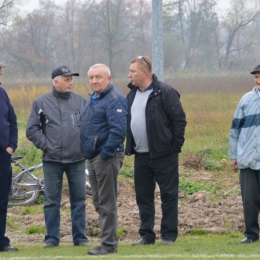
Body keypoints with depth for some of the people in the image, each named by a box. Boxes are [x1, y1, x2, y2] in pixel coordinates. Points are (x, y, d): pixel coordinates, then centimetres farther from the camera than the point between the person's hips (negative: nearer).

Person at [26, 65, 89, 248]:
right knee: (52, 200, 2)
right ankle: (52, 237, 9)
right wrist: (45, 145, -4)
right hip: (52, 160, -1)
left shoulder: (80, 101, 6)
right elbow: (32, 130, 3)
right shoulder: (42, 102, 2)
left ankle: (80, 236, 11)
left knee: (79, 199, 5)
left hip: (77, 159, 1)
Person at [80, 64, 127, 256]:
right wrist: (87, 151, 16)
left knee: (107, 203, -5)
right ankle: (108, 239, 21)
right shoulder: (93, 98, 16)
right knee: (98, 202, 13)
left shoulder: (115, 100, -14)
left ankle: (109, 245, -1)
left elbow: (118, 130, -23)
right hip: (93, 158, 10)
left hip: (106, 158, -10)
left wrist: (106, 153, -23)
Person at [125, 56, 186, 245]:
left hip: (164, 155, -7)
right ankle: (146, 235, 17)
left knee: (168, 195, 0)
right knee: (143, 196, 9)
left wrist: (176, 145, -13)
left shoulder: (165, 92, -10)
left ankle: (169, 235, 6)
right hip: (141, 155, 7)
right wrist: (130, 146, 10)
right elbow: (127, 121, 19)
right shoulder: (132, 94, 12)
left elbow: (179, 119, -11)